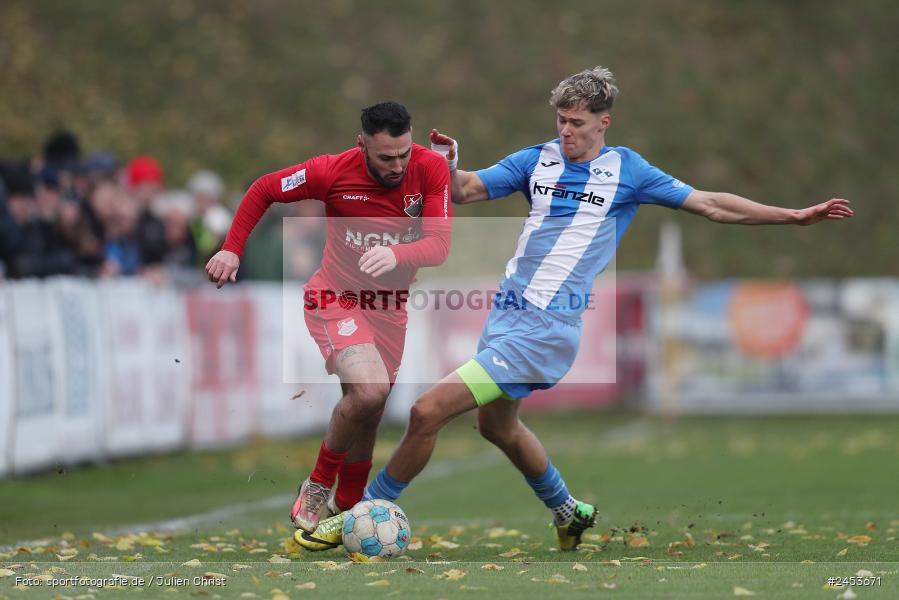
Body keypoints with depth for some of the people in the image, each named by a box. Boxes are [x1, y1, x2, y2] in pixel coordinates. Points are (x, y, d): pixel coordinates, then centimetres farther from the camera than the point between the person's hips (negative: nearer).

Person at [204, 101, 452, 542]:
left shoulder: (431, 168, -15)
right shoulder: (333, 171, -18)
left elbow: (439, 245, -21)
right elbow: (263, 190, -2)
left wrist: (397, 254, -42)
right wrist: (232, 249, -8)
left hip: (389, 308, 4)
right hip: (336, 297, -4)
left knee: (368, 416, 11)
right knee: (369, 391, -26)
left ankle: (345, 506, 31)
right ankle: (319, 484, -6)